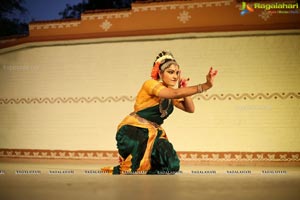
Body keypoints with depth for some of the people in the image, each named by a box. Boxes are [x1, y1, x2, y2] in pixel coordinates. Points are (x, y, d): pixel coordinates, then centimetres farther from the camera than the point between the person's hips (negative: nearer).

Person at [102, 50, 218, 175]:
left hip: (153, 134, 8)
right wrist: (205, 86, -37)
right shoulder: (150, 84, -14)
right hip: (133, 131, -7)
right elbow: (175, 93, -31)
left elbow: (190, 109, 4)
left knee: (170, 164, -6)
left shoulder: (170, 94, 10)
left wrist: (184, 88, -5)